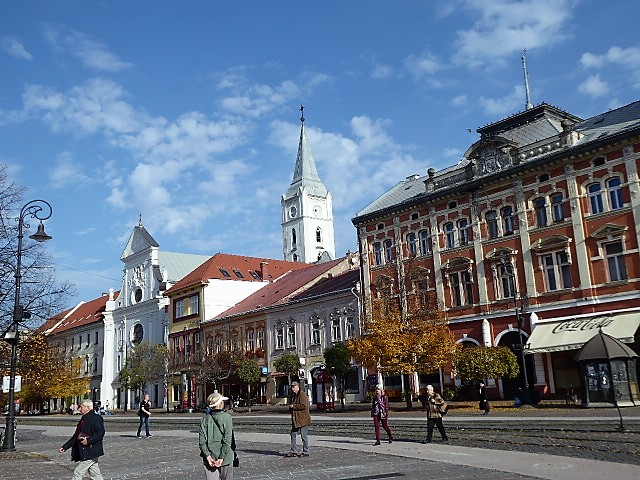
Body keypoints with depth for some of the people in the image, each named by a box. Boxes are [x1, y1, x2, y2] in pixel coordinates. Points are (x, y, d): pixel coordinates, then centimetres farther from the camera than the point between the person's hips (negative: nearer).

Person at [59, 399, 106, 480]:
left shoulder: (96, 418, -11)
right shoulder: (83, 420, 18)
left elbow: (100, 433, -21)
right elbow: (76, 436, 23)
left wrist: (88, 441, -27)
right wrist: (65, 447, 18)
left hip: (90, 453, -9)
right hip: (84, 453, 9)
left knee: (77, 473, -7)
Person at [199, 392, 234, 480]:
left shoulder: (205, 418, 1)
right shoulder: (227, 417, -8)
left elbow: (202, 440, -5)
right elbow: (227, 440, -14)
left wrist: (208, 455, -8)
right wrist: (221, 457, -13)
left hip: (209, 459, 2)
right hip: (225, 459, -2)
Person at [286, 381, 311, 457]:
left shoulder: (302, 395, -13)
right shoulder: (293, 396, 16)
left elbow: (303, 405, -23)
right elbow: (291, 405, 25)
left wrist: (293, 406, -15)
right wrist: (290, 407, 2)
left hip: (303, 419, -9)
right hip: (295, 419, 9)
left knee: (304, 436, -2)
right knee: (293, 435, 9)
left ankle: (306, 452, 7)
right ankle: (293, 451, 17)